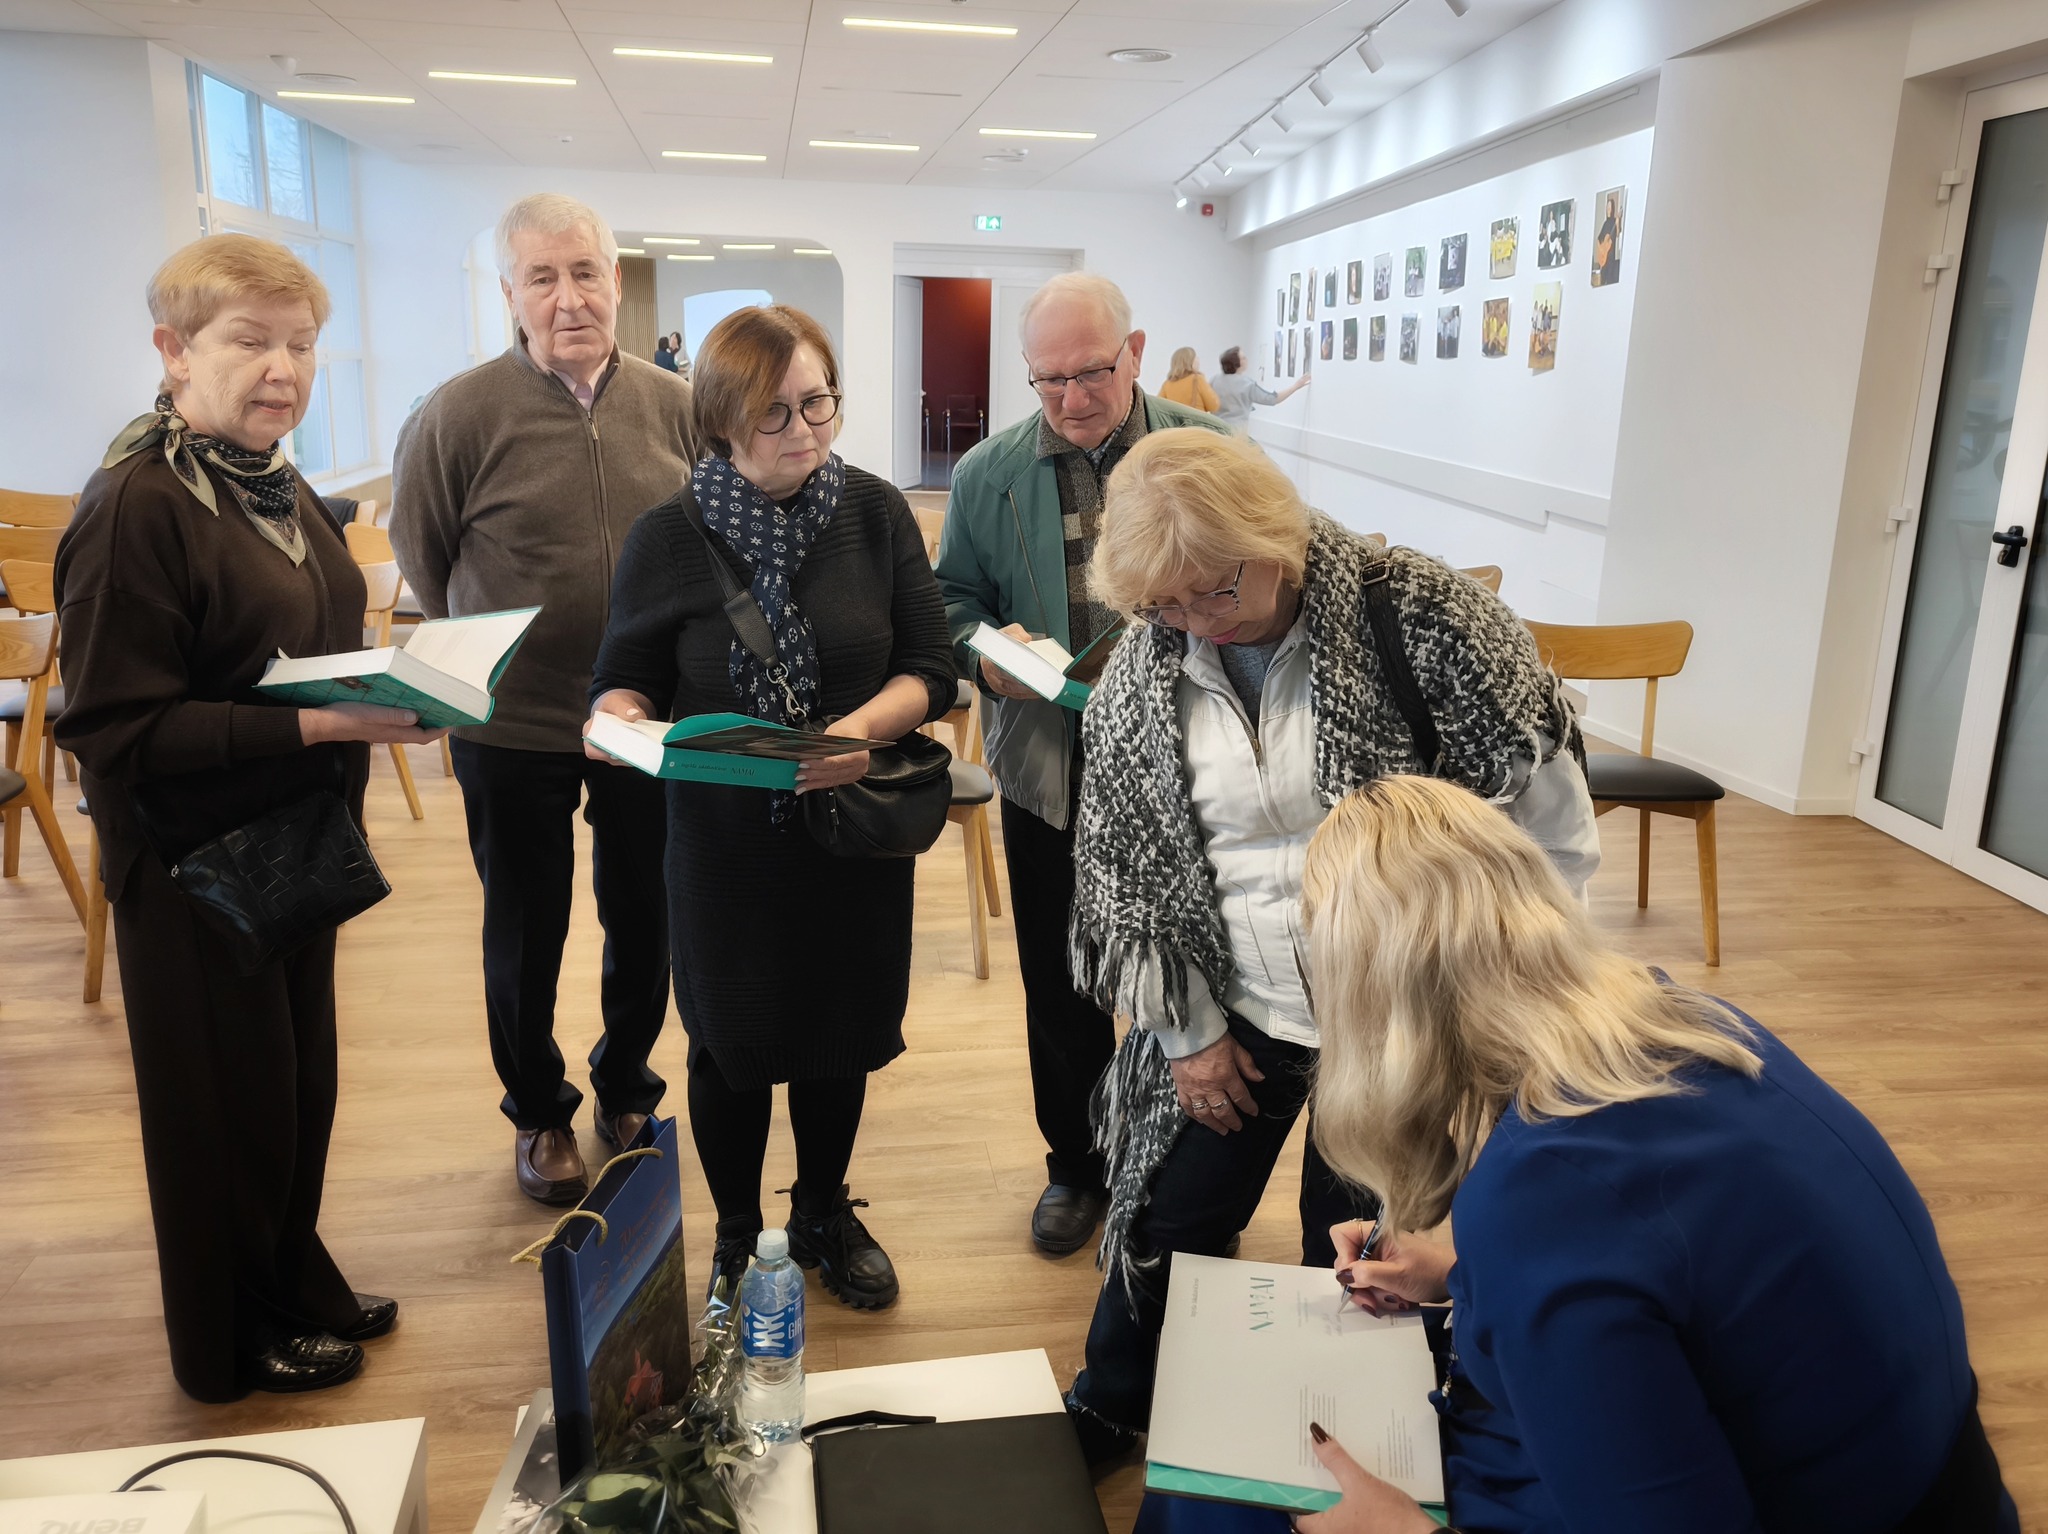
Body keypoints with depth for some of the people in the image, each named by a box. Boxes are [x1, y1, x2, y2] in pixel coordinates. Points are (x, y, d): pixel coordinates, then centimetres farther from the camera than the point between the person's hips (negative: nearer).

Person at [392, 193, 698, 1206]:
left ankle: (626, 1085, 40)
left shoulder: (675, 406, -3)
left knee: (645, 917, 16)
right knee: (526, 931, 14)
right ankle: (538, 1112, 36)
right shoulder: (463, 412, -11)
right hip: (514, 727, -2)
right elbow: (418, 550, 1)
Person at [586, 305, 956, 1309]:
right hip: (726, 838, -1)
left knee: (841, 1032, 17)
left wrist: (865, 726, -24)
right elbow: (626, 675, 2)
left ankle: (824, 1216, 43)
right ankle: (737, 1239, 37)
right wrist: (621, 718, -22)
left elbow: (930, 669, -4)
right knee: (732, 1042, 12)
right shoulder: (670, 536, -7)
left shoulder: (876, 513, -4)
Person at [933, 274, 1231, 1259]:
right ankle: (1076, 1165, 36)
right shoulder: (988, 473, 3)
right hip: (1049, 772, 2)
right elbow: (952, 598, 9)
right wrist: (985, 650, -13)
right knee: (1060, 983, 14)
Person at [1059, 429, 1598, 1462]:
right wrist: (1187, 1030, 5)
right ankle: (1107, 1409, 45)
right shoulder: (1141, 676, -7)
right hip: (1234, 1017, 3)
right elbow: (1122, 863, 3)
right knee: (1168, 1221, 17)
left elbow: (1554, 828, -11)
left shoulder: (1417, 615, -19)